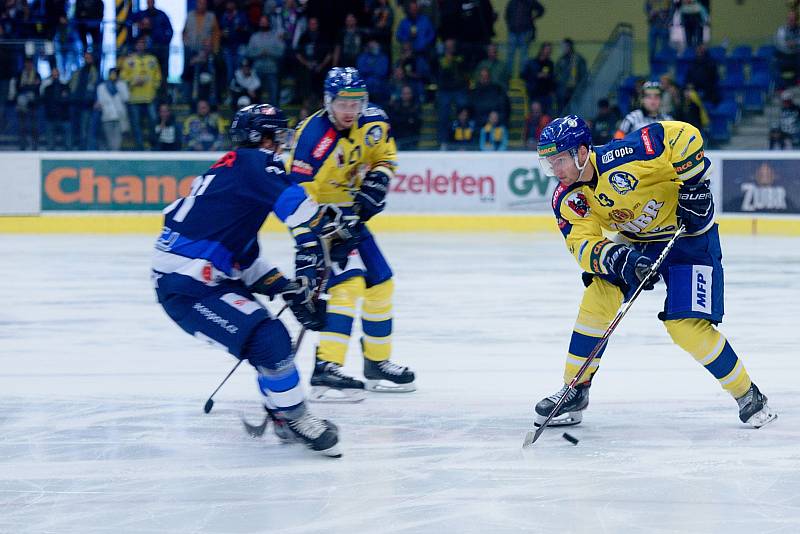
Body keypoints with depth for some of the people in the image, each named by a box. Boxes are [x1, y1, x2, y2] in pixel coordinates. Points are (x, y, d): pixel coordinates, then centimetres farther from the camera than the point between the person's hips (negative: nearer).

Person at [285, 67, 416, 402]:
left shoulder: (372, 122, -7)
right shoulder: (313, 138, -29)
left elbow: (385, 154, 13)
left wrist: (378, 179, -7)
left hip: (351, 212, 8)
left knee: (380, 284, 13)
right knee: (348, 281, -24)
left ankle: (377, 364, 31)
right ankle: (326, 370, -30)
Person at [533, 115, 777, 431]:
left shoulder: (623, 156, -31)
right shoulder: (566, 200, -11)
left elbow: (682, 135, -27)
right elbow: (583, 244, -22)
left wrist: (693, 184, -24)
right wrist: (619, 258, -40)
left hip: (689, 236, -6)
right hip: (637, 243, 6)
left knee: (686, 326, -15)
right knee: (599, 295, -10)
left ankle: (748, 396, 2)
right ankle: (575, 391, 3)